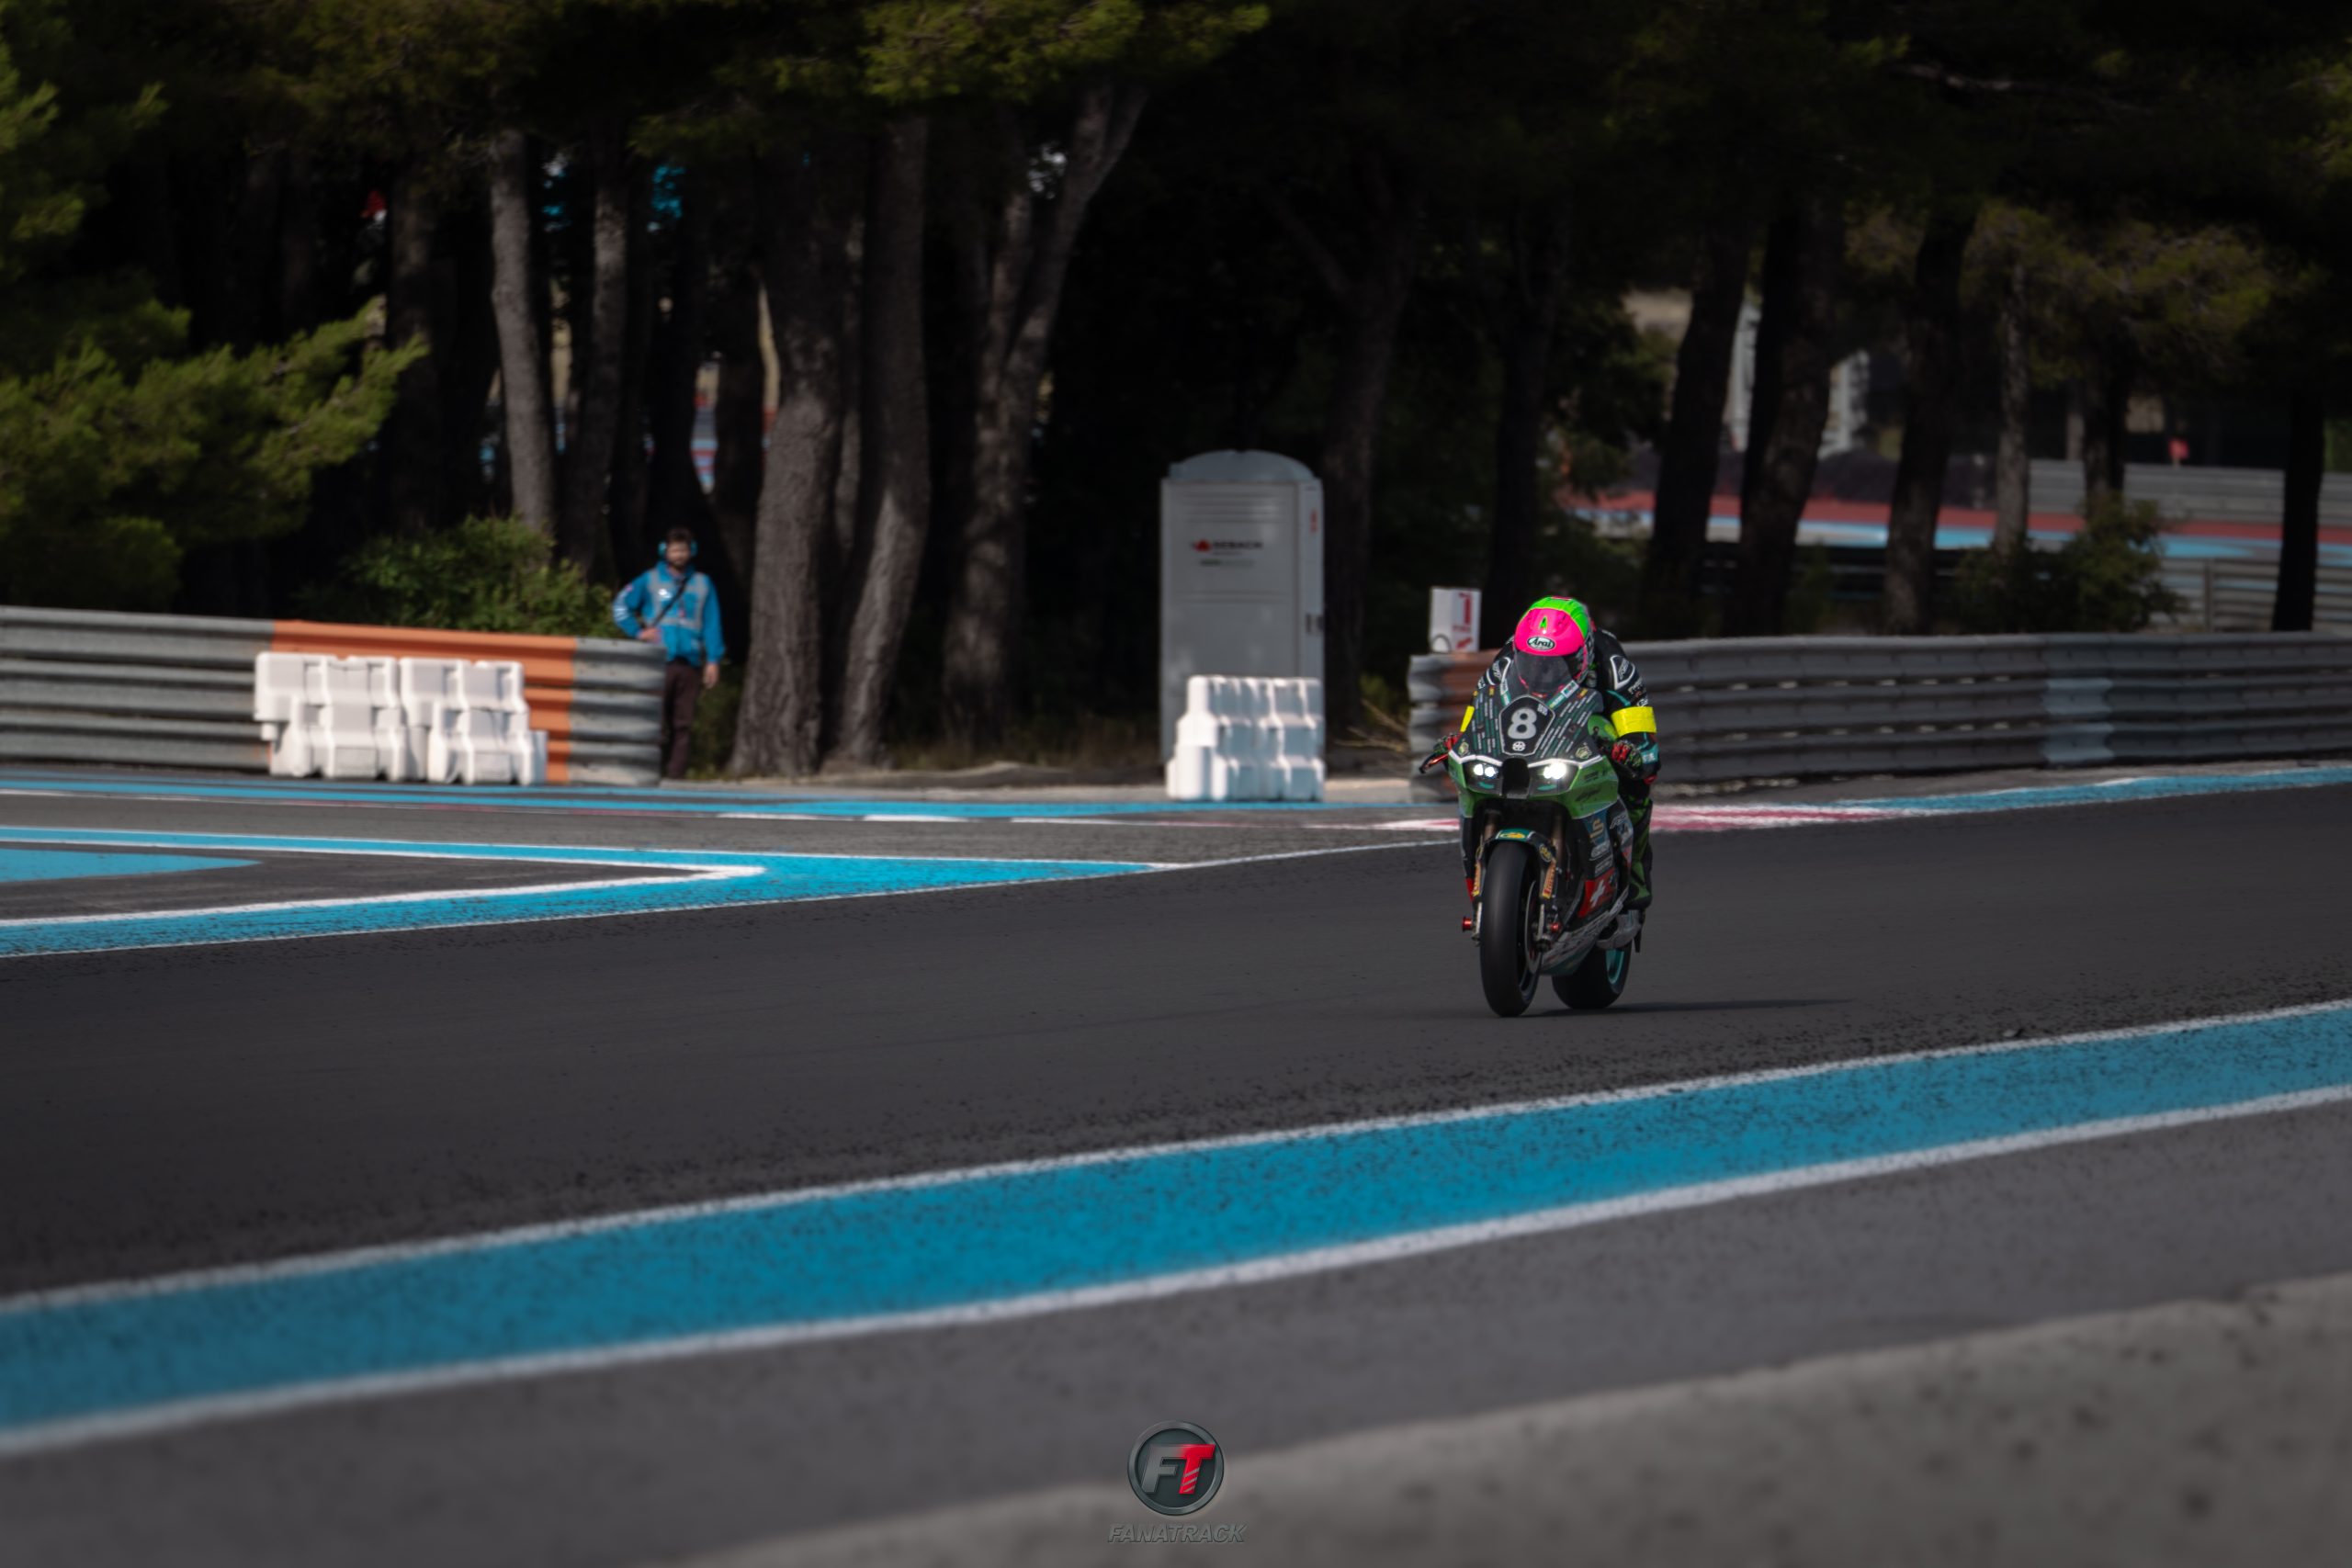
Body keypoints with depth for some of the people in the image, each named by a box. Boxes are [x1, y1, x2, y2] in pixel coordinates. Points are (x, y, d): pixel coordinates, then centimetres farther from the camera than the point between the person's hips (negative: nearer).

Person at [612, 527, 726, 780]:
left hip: (689, 663, 2)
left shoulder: (701, 584, 15)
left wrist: (713, 661, 4)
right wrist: (638, 632, -1)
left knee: (683, 724, -1)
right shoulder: (651, 580, 9)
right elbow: (621, 605, 11)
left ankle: (675, 775, 0)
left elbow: (711, 624, 13)